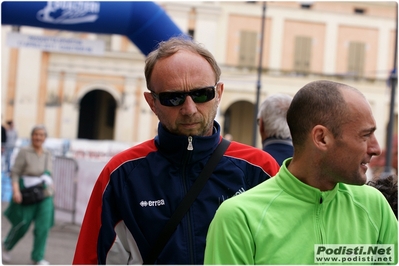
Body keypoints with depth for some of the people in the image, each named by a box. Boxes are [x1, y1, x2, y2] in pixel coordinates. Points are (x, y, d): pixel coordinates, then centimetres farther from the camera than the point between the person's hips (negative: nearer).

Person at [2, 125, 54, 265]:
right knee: (22, 225, 6)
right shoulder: (24, 152, -9)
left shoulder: (47, 154, 7)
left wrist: (50, 188, 17)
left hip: (45, 195, 4)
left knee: (43, 226, -5)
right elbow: (15, 173, -11)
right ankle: (7, 246, 33)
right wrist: (16, 190, -23)